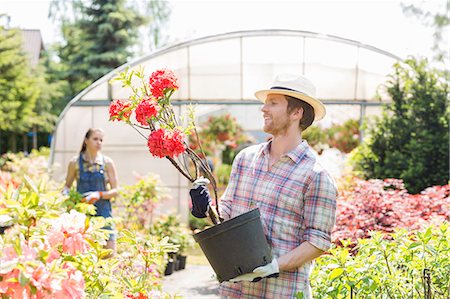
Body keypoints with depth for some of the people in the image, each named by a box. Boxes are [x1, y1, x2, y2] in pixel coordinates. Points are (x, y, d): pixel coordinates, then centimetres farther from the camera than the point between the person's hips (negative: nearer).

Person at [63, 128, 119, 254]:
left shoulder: (107, 162, 3)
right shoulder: (75, 162, 4)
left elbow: (115, 190, 2)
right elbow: (67, 185, 14)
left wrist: (99, 194, -16)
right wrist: (67, 194, -8)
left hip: (103, 212, 0)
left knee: (109, 253, -4)